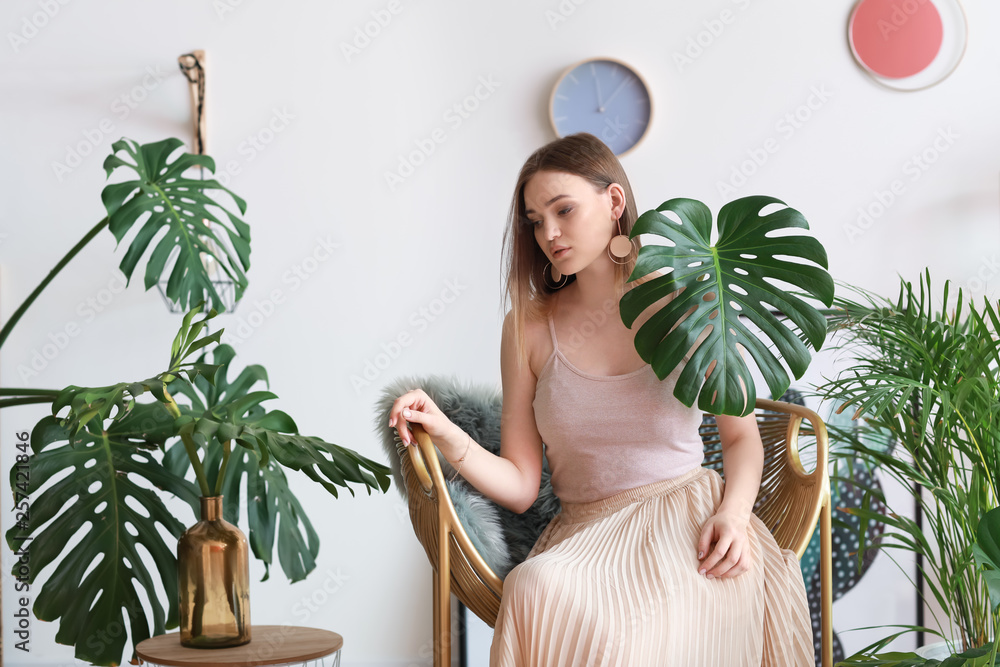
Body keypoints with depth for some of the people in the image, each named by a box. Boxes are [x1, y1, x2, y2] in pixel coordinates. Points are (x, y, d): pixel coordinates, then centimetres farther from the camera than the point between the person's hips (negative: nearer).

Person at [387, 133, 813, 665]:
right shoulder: (528, 326, 5)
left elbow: (741, 435, 11)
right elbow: (520, 485, 3)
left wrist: (734, 513, -9)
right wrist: (449, 438, -15)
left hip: (688, 520, 0)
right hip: (586, 536, 1)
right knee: (538, 589, -34)